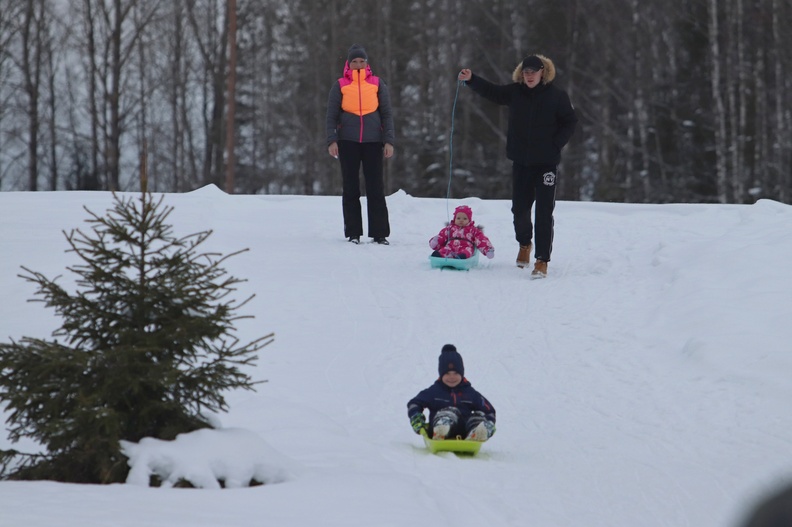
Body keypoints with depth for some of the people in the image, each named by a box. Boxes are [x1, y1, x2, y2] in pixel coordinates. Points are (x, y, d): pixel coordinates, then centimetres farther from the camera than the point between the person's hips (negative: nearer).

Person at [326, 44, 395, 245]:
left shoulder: (377, 83, 6)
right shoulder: (340, 85, 5)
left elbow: (386, 114, 8)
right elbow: (332, 115, 5)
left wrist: (389, 141, 0)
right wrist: (331, 141, -7)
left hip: (373, 141, 0)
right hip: (348, 141, 0)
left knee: (375, 187, -3)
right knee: (351, 187, 3)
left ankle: (380, 233, -1)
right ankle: (353, 233, 7)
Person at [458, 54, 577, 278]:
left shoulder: (557, 96, -6)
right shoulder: (515, 92, 3)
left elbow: (570, 122, -1)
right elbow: (491, 91, 4)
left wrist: (555, 145, -10)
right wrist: (471, 80, -11)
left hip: (546, 162, -3)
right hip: (521, 161, 4)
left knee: (544, 211, -6)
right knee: (520, 207, 11)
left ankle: (542, 260, -4)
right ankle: (524, 243, 39)